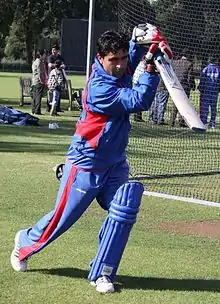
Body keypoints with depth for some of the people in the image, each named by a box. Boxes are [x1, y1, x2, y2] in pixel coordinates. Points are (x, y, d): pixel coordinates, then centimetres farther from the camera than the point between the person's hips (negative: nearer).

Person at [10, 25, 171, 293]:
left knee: (124, 210, -13)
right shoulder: (100, 88, -28)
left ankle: (102, 273, -5)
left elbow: (130, 59, 19)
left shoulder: (120, 70, -3)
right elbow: (140, 101, -31)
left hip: (115, 164, 7)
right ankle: (25, 243, 37)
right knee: (62, 218, 8)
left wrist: (139, 41, -3)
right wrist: (152, 66, -30)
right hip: (87, 165, -7)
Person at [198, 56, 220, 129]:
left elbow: (202, 81, -4)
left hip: (206, 91, -2)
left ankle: (203, 122, -3)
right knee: (213, 107, 8)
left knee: (204, 107, 1)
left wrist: (201, 90, 2)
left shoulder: (205, 69, -4)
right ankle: (212, 123, 7)